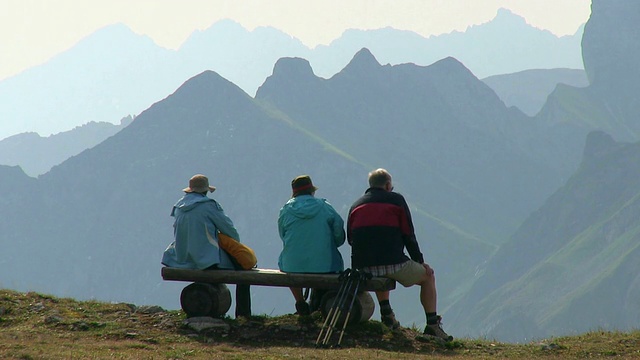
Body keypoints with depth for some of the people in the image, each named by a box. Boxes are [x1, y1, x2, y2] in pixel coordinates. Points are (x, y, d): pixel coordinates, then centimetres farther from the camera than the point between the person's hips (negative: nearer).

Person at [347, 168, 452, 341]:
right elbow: (408, 236, 2)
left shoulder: (356, 205, 16)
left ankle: (386, 313, 29)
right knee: (428, 276, 19)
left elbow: (350, 239, 17)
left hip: (362, 268, 5)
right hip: (392, 265, -4)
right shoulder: (396, 200, 5)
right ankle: (432, 325, 11)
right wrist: (420, 261, 11)